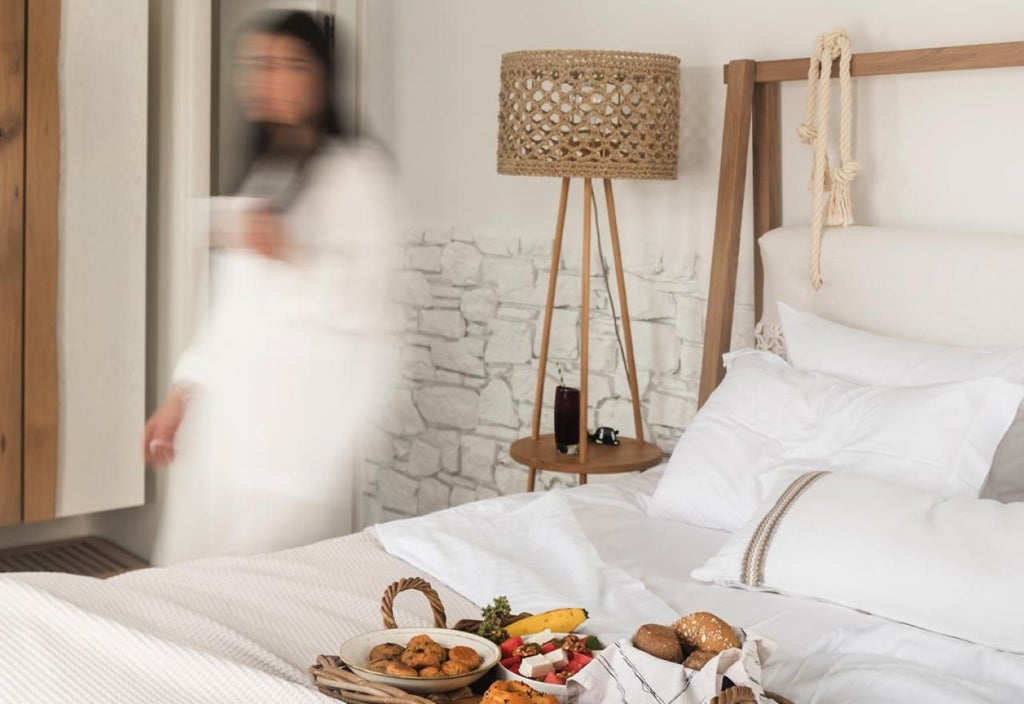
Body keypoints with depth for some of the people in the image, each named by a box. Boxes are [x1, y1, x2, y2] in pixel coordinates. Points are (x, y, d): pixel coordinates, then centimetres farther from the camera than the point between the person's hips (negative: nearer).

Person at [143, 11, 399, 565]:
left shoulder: (355, 172, -6)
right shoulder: (260, 175, 17)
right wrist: (182, 393, 17)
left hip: (301, 415, -7)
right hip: (229, 406, 7)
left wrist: (291, 256, -24)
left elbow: (369, 304, -13)